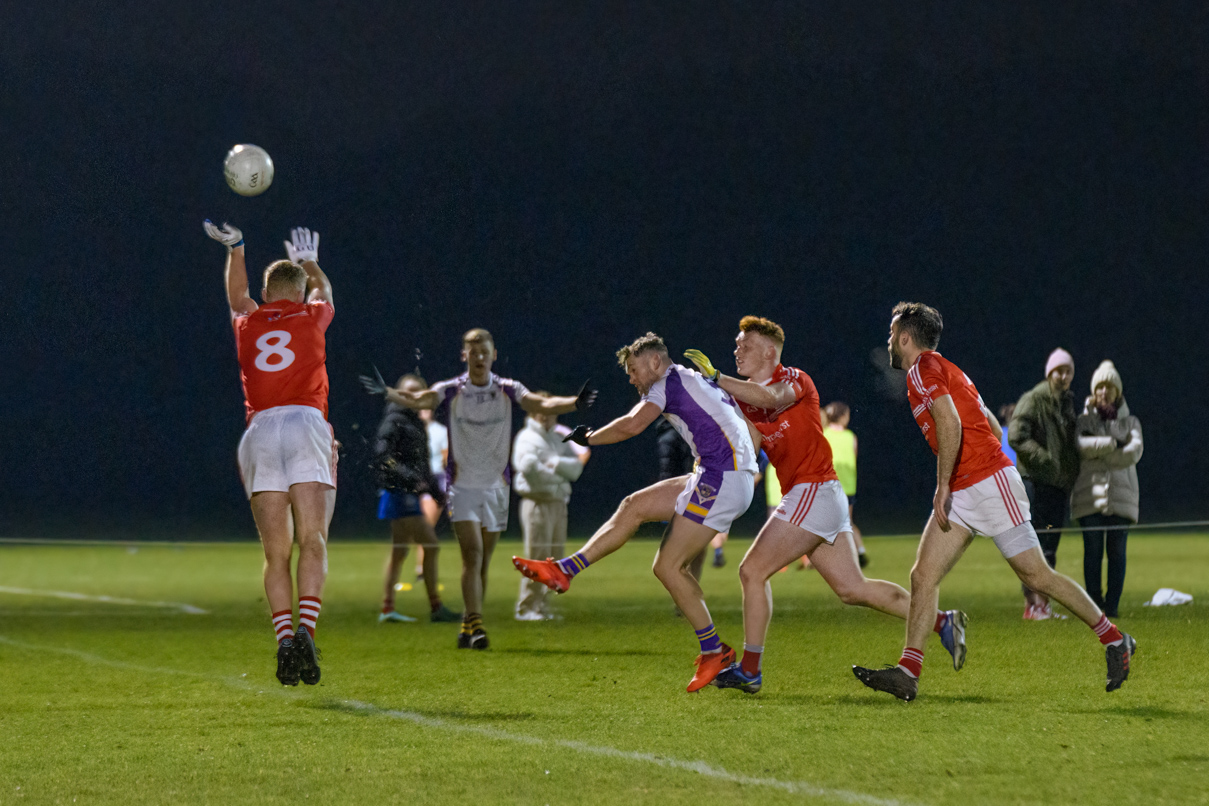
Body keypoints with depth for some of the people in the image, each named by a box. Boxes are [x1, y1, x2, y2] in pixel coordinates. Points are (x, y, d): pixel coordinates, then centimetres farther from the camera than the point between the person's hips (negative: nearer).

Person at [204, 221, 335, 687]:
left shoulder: (247, 324, 20)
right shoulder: (311, 317, 15)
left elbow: (238, 297, 45)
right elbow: (323, 290, 41)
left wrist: (235, 247, 58)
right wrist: (309, 262, 61)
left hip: (259, 430, 2)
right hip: (306, 424, -2)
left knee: (275, 554, 2)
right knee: (312, 545, -9)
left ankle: (283, 637, -13)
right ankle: (305, 630, -28)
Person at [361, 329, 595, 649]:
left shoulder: (508, 391, 1)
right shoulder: (450, 391, -3)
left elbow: (541, 404, -14)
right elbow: (419, 400, -20)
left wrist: (575, 403, -33)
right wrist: (387, 392, -40)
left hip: (495, 487, 2)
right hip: (462, 486, -2)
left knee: (482, 562, 7)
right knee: (472, 553, -17)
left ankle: (468, 629, 18)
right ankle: (474, 625, -21)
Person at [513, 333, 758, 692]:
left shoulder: (668, 382, -3)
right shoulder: (698, 380, 25)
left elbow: (632, 425, -18)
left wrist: (589, 437, -3)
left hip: (722, 479, -10)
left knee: (669, 565, -7)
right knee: (635, 506, 10)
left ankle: (714, 651, -1)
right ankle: (565, 571, 8)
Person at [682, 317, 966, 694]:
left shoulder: (794, 379, -7)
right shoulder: (745, 397, 18)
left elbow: (770, 397, -29)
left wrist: (715, 376, -28)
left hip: (814, 490, -9)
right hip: (805, 496, 9)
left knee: (753, 571, -10)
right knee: (852, 588, 8)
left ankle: (749, 670, -4)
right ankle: (942, 621, 11)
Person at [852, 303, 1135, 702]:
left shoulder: (924, 367, -8)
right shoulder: (943, 370, 21)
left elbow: (950, 422, -23)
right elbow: (994, 428, 24)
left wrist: (943, 486, -20)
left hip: (990, 483, -10)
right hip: (960, 495, 10)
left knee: (1036, 574, -4)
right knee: (923, 575, -3)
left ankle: (1115, 641, 8)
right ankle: (907, 672, -9)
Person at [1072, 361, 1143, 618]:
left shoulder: (1130, 422, 15)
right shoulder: (1085, 420, 13)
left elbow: (1134, 452, -4)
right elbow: (1081, 445, -9)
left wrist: (1097, 449, -9)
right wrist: (1113, 443, -16)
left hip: (1121, 494, 1)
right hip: (1090, 494, -1)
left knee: (1117, 551, -4)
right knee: (1092, 550, -5)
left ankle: (1112, 606, -2)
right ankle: (1094, 604, -1)